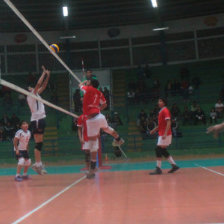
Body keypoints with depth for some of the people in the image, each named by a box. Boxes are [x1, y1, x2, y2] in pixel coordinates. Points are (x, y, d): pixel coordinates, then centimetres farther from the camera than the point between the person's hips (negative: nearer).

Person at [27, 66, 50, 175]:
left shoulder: (35, 95, 19)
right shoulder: (31, 95, -4)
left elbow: (43, 86, 22)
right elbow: (38, 84, -14)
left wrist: (47, 75, 13)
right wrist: (44, 73, -6)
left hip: (40, 120, 9)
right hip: (37, 120, -9)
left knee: (39, 143, 7)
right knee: (38, 143, -11)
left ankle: (38, 164, 9)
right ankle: (37, 164, -11)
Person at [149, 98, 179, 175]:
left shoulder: (165, 111, -11)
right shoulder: (161, 111, 17)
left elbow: (168, 123, -20)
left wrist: (165, 134, -27)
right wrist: (154, 130, 16)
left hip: (165, 135, -9)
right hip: (162, 134, 9)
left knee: (158, 150, -9)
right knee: (163, 151, 10)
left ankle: (158, 169, -5)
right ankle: (174, 165, 16)